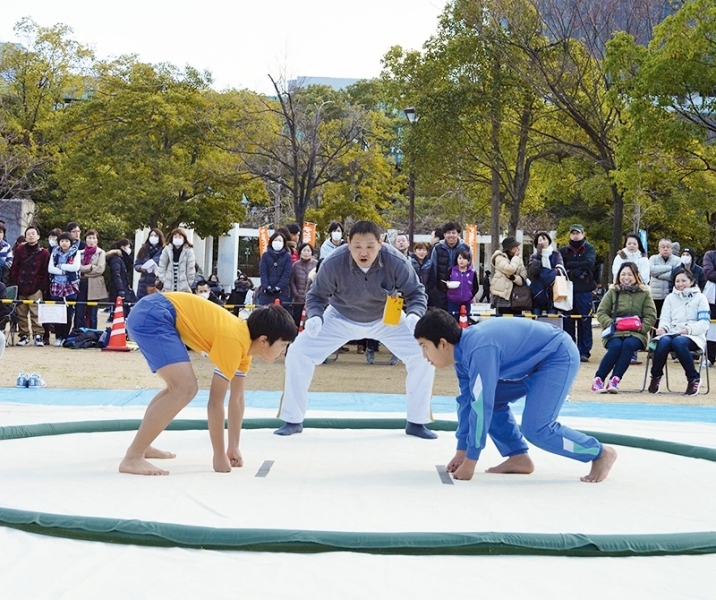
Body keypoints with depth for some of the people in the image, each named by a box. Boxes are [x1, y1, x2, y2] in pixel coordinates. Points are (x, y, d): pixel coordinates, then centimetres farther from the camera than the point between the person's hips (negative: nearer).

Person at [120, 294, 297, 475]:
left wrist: (234, 448, 20)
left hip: (158, 315, 10)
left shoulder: (245, 341, 9)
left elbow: (237, 397, 19)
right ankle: (132, 457, -17)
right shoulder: (236, 342, -20)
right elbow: (216, 401, -17)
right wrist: (220, 456, -9)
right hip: (153, 316, -10)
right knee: (185, 388, -19)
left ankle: (141, 446, 33)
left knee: (179, 386, 23)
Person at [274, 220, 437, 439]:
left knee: (424, 355, -13)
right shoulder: (333, 264, -32)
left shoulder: (396, 262, -32)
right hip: (341, 319, 0)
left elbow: (415, 292, -17)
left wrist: (414, 314, -38)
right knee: (298, 353, -13)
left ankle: (417, 422, 6)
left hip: (386, 320, 0)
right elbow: (317, 296, -16)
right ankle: (292, 420, 5)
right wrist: (315, 317, -37)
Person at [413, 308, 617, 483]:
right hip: (534, 361, 10)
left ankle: (601, 453, 0)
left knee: (536, 429, -17)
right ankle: (518, 458, 12)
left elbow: (481, 407, -31)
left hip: (559, 357, -10)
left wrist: (469, 462, -23)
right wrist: (461, 451, 9)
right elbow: (467, 400, 7)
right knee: (492, 400, 7)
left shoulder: (478, 351, -31)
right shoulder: (462, 351, -2)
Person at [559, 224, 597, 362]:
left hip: (584, 290, -2)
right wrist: (574, 271, -14)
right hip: (568, 290, 2)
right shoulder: (563, 250, 13)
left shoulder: (589, 249, 6)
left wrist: (569, 265, -9)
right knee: (567, 322, 2)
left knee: (585, 322, -2)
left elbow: (589, 263, -13)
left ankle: (584, 352, 1)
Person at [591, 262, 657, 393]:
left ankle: (615, 380, -35)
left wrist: (641, 327, -12)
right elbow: (601, 313, 6)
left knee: (628, 345, -34)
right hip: (614, 332, 0)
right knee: (616, 346, -33)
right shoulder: (612, 292, 11)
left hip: (636, 333, 0)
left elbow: (651, 316, 5)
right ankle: (598, 379, -26)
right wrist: (612, 324, -12)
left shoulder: (644, 293, 11)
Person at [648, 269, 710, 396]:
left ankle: (693, 379, -27)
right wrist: (663, 328, -14)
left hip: (693, 336, -3)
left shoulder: (700, 298, 9)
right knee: (663, 341, -35)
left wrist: (688, 329, -21)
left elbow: (704, 323, -2)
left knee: (678, 341, -39)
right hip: (672, 333, 3)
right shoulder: (670, 298, 20)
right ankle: (656, 376, -16)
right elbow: (665, 319, 11)